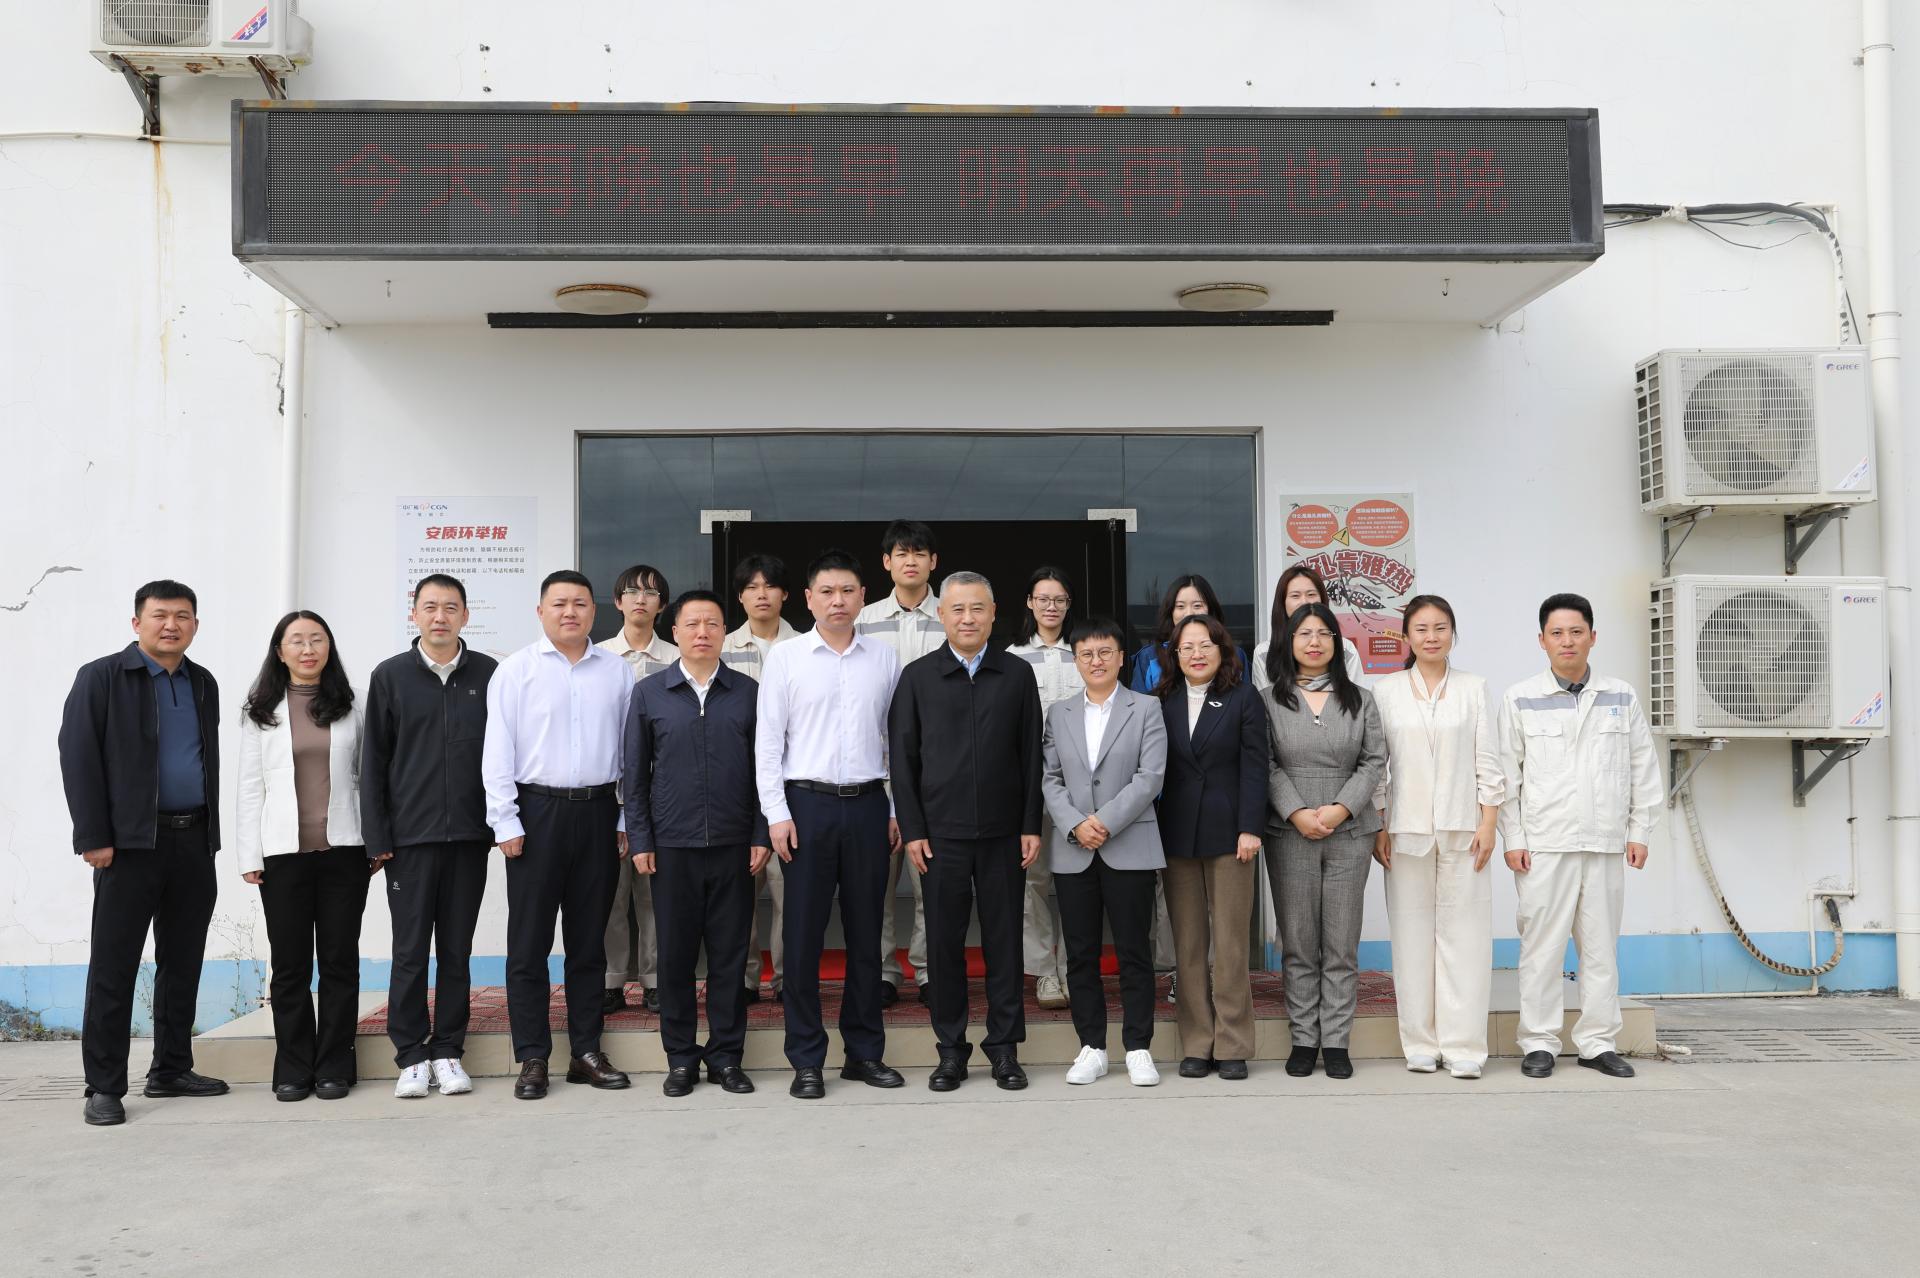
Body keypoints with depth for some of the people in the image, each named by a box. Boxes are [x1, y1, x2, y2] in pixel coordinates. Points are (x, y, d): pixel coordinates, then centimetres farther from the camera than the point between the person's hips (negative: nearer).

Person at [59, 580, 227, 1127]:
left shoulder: (203, 683, 14)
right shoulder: (101, 678, -1)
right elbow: (78, 759, -6)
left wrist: (211, 832, 10)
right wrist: (93, 837, -12)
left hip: (195, 841, 5)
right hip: (131, 842, -5)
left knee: (183, 960, 10)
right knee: (113, 964, -1)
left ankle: (171, 1069, 20)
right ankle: (104, 1087, 6)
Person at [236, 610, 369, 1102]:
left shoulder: (349, 707, 8)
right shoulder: (261, 713, 7)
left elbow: (364, 777, 8)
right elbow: (250, 788, 6)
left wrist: (376, 840, 3)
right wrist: (250, 855, 0)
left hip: (343, 849, 0)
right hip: (283, 852, 0)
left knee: (339, 959, 3)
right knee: (290, 963, 4)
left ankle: (334, 1067, 12)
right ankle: (293, 1069, 13)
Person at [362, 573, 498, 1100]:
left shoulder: (488, 674, 5)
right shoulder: (390, 676, 4)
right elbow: (374, 762, 4)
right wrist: (377, 837, -1)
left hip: (469, 836, 1)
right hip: (410, 836, -1)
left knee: (457, 951, 8)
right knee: (410, 951, 3)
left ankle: (448, 1052, 17)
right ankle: (411, 1056, 13)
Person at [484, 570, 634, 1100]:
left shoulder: (617, 671, 7)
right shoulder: (515, 670, 1)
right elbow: (498, 751, -2)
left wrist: (628, 822, 4)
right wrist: (505, 822, -7)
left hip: (598, 812, 2)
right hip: (536, 811, -2)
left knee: (589, 941, 10)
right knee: (529, 942, 2)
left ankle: (586, 1051, 19)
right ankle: (532, 1058, 11)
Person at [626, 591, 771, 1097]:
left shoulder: (748, 692, 6)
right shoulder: (649, 693, 5)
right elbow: (635, 773, 6)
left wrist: (761, 836, 1)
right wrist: (639, 840, 0)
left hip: (734, 846, 0)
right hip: (672, 846, 0)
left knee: (730, 955, 5)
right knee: (675, 955, 6)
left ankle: (726, 1056, 16)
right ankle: (681, 1057, 18)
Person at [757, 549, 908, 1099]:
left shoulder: (885, 659, 7)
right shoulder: (785, 657, 2)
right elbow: (767, 741, 0)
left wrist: (898, 810, 5)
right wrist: (777, 813, -6)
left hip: (867, 805, 2)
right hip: (807, 803, -2)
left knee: (866, 930, 9)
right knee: (804, 932, 2)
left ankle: (865, 1051, 20)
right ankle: (807, 1060, 12)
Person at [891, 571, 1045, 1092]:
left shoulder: (1018, 674, 6)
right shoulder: (917, 677, 4)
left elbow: (1031, 755, 6)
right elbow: (902, 757, 3)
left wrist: (1031, 826, 0)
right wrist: (912, 830, -3)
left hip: (1003, 833, 1)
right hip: (941, 833, 0)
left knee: (1004, 940, 6)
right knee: (944, 942, 5)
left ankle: (1005, 1047, 17)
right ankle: (951, 1048, 17)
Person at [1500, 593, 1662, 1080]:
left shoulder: (1621, 697, 8)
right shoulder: (1520, 700, 2)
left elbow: (1643, 770, 11)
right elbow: (1507, 774, 1)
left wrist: (1639, 831, 6)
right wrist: (1512, 839, -3)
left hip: (1606, 842, 2)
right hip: (1544, 844, -2)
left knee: (1601, 947, 7)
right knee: (1542, 947, 0)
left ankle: (1598, 1042, 16)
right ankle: (1540, 1044, 8)